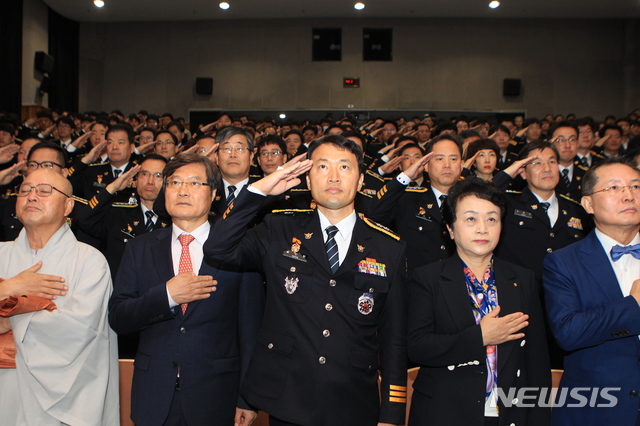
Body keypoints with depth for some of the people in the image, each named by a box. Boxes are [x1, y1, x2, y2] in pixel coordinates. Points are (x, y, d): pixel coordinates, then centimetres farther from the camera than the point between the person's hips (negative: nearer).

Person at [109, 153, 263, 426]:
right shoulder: (140, 249, 5)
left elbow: (251, 329, -3)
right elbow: (117, 319, 0)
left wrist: (247, 399, -4)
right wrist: (166, 295, -16)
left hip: (216, 396, -2)